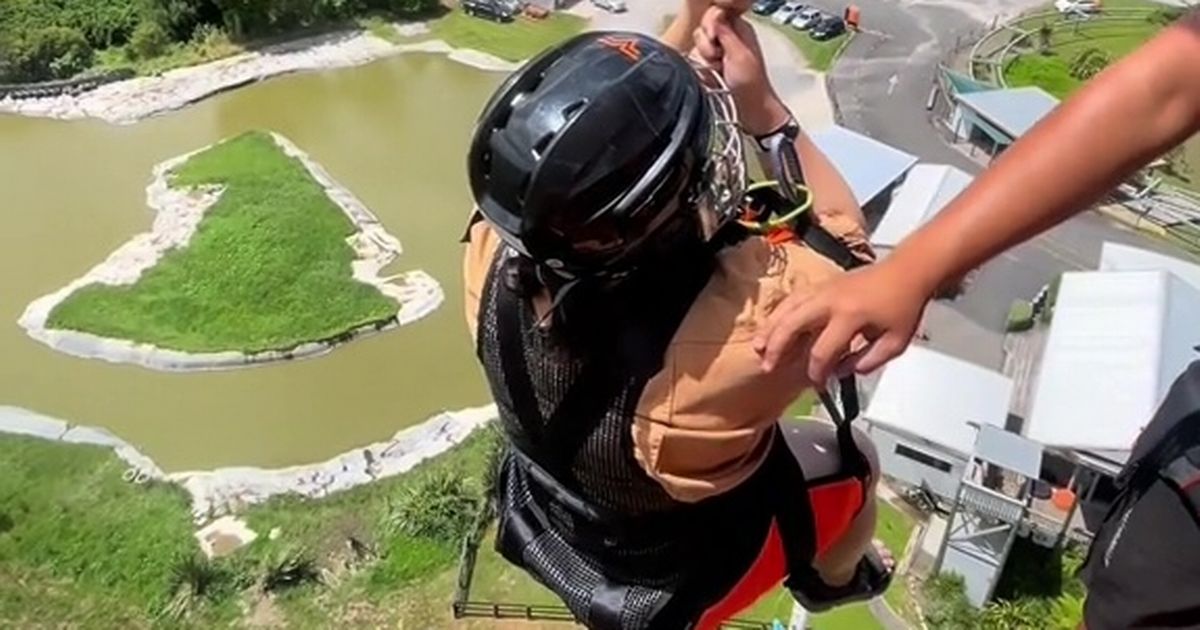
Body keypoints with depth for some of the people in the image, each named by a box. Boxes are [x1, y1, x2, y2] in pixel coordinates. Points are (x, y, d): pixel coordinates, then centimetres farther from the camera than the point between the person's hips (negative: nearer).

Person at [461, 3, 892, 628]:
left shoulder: (496, 252, -31)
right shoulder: (737, 331, -45)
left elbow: (589, 160, -11)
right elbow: (847, 253, -23)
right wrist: (763, 107, -26)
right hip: (686, 575, -4)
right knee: (854, 459, 19)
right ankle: (834, 576, 52)